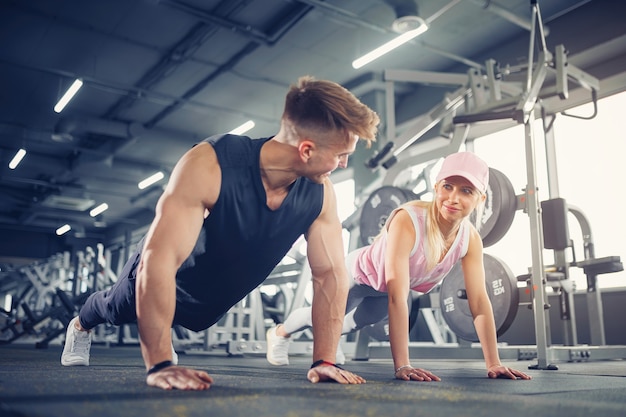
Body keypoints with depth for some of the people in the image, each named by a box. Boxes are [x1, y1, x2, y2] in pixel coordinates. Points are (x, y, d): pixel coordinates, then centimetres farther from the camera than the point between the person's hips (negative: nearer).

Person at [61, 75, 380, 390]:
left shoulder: (320, 193, -28)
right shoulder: (209, 166, -44)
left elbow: (331, 273, -19)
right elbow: (159, 260, -46)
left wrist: (324, 360, -22)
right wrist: (160, 364, -46)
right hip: (159, 279, -3)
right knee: (114, 309, 30)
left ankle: (158, 329, 69)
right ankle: (81, 326, 63)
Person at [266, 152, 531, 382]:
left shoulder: (471, 238, -25)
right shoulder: (408, 220, -43)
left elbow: (479, 302, -20)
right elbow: (397, 296, -46)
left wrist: (494, 363, -23)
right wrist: (402, 365, -48)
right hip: (359, 275, -6)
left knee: (357, 323, 28)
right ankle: (279, 333, 44)